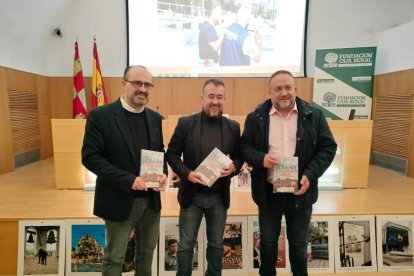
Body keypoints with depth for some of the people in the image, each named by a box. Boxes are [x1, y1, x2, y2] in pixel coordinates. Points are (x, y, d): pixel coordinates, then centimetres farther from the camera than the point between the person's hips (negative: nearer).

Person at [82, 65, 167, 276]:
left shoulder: (155, 118, 5)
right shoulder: (100, 116, -12)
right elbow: (90, 157, -16)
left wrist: (163, 174, -9)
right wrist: (128, 180, -23)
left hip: (151, 200, 5)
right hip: (120, 200, -5)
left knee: (147, 252, 21)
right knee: (114, 258, 12)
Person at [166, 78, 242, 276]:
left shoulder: (233, 127, 1)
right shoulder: (185, 123, -6)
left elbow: (239, 156, 7)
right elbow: (171, 153, -3)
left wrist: (234, 167, -15)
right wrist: (186, 173, -18)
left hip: (219, 197, 2)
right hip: (192, 195, -2)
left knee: (216, 244, 17)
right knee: (186, 244, 12)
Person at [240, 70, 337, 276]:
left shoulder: (314, 116, -3)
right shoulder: (256, 117, -3)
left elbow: (328, 147, -1)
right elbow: (244, 146, 2)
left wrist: (310, 174, -14)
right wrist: (260, 158, -19)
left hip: (300, 192, 0)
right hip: (268, 192, 0)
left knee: (298, 244, 18)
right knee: (267, 242, 16)